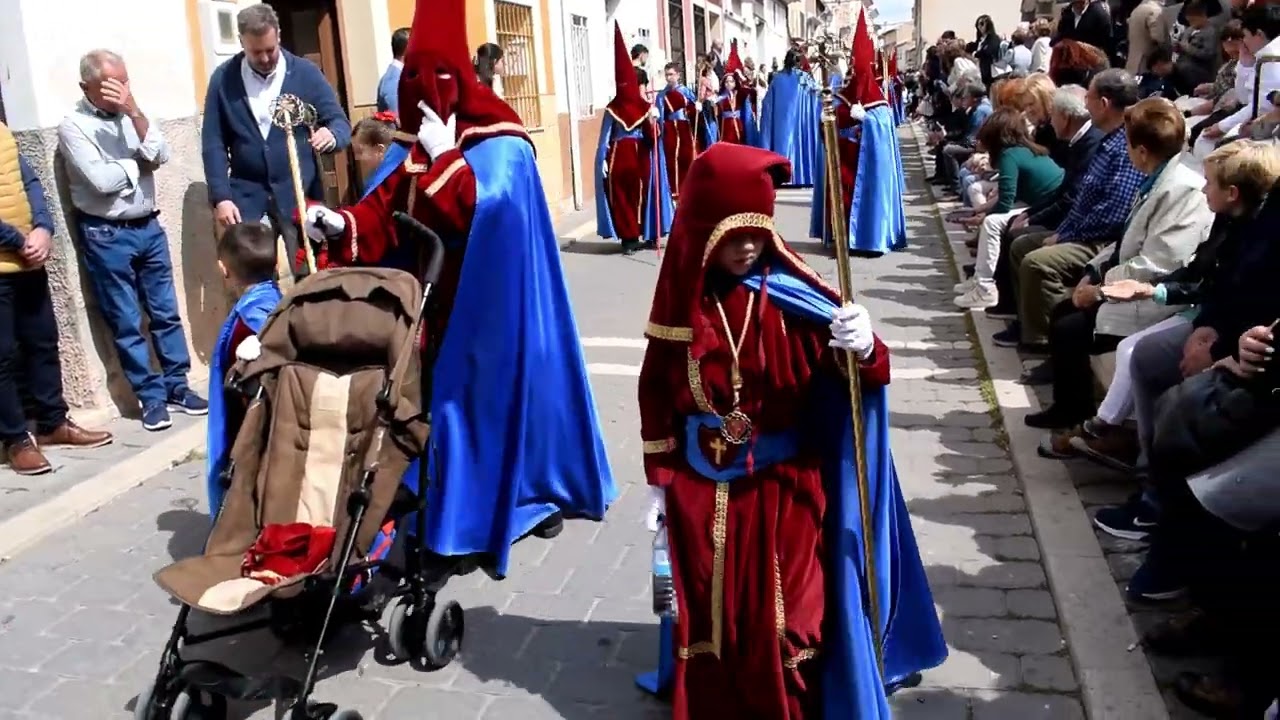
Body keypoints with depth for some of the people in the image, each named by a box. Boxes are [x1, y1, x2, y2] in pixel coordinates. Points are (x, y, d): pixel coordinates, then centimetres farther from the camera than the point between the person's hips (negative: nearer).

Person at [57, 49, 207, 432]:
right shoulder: (73, 125, -8)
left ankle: (177, 386, 19)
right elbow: (101, 180, -19)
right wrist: (139, 164, -5)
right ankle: (151, 396, 10)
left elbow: (160, 155, -9)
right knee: (127, 323, 2)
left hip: (149, 227, 5)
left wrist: (135, 113, -17)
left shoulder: (132, 115, 6)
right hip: (106, 235, -4)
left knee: (166, 313, 9)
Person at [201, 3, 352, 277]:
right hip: (247, 197, 1)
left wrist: (331, 136, -26)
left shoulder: (306, 72, -1)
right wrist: (220, 197, -8)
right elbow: (213, 144, 2)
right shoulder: (223, 79, 1)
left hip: (299, 194, -1)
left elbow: (340, 122, -1)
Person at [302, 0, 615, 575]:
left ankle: (534, 494, 18)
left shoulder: (500, 145, -11)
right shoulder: (420, 149, 9)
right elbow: (385, 215, 4)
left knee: (497, 389, 1)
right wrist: (341, 224, -13)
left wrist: (444, 155, -19)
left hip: (487, 302, -7)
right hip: (438, 300, 7)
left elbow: (480, 206, -28)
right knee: (447, 393, 8)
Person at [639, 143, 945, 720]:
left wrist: (865, 349, -39)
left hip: (782, 486, -2)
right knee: (707, 619, 10)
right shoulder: (683, 300, -4)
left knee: (784, 625, 0)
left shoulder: (791, 297, -12)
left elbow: (854, 371, -16)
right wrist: (659, 479, 5)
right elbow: (658, 392, 4)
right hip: (701, 488, 2)